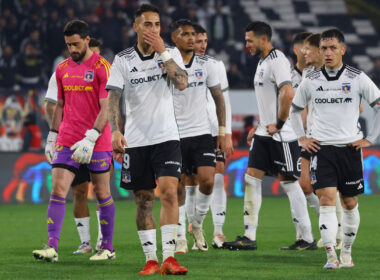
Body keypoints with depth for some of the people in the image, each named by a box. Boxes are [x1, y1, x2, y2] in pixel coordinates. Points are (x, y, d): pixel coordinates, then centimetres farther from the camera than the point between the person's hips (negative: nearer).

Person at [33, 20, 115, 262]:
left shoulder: (102, 67, -6)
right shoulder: (62, 69, 12)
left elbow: (106, 108, -11)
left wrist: (90, 138, -20)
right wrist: (52, 137, 15)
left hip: (97, 142, -5)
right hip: (67, 141, 5)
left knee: (102, 193, 4)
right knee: (58, 190, -8)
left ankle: (108, 247, 15)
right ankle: (52, 247, -14)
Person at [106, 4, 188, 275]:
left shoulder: (171, 53, 3)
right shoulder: (123, 60, 1)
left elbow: (182, 83, -14)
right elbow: (113, 97, -5)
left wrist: (162, 51, -14)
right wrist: (115, 131, -19)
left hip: (166, 137, -1)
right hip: (136, 141, 1)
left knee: (169, 192, -15)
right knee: (144, 200, 4)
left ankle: (168, 258, -16)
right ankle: (151, 258, 12)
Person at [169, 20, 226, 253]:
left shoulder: (208, 65, 3)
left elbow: (218, 98, 11)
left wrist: (223, 130, 6)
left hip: (202, 133, 1)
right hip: (174, 135, -1)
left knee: (207, 181, -13)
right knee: (178, 186, -1)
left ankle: (197, 223, 12)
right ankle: (181, 238, 10)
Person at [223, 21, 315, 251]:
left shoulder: (277, 60, -15)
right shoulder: (264, 62, 17)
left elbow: (288, 94, -28)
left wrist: (278, 124, -22)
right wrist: (260, 127, 20)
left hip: (281, 136, -10)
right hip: (265, 134, 10)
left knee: (289, 183, -4)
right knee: (251, 179, 4)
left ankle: (308, 239, 3)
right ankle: (249, 238, 4)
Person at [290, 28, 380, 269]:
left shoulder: (357, 78, -2)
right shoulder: (311, 81, 4)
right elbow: (295, 109, 20)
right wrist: (301, 138, 10)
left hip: (350, 149, 0)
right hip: (321, 149, 0)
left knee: (350, 204, 8)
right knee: (327, 200, -12)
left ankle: (347, 252, 24)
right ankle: (331, 256, -19)